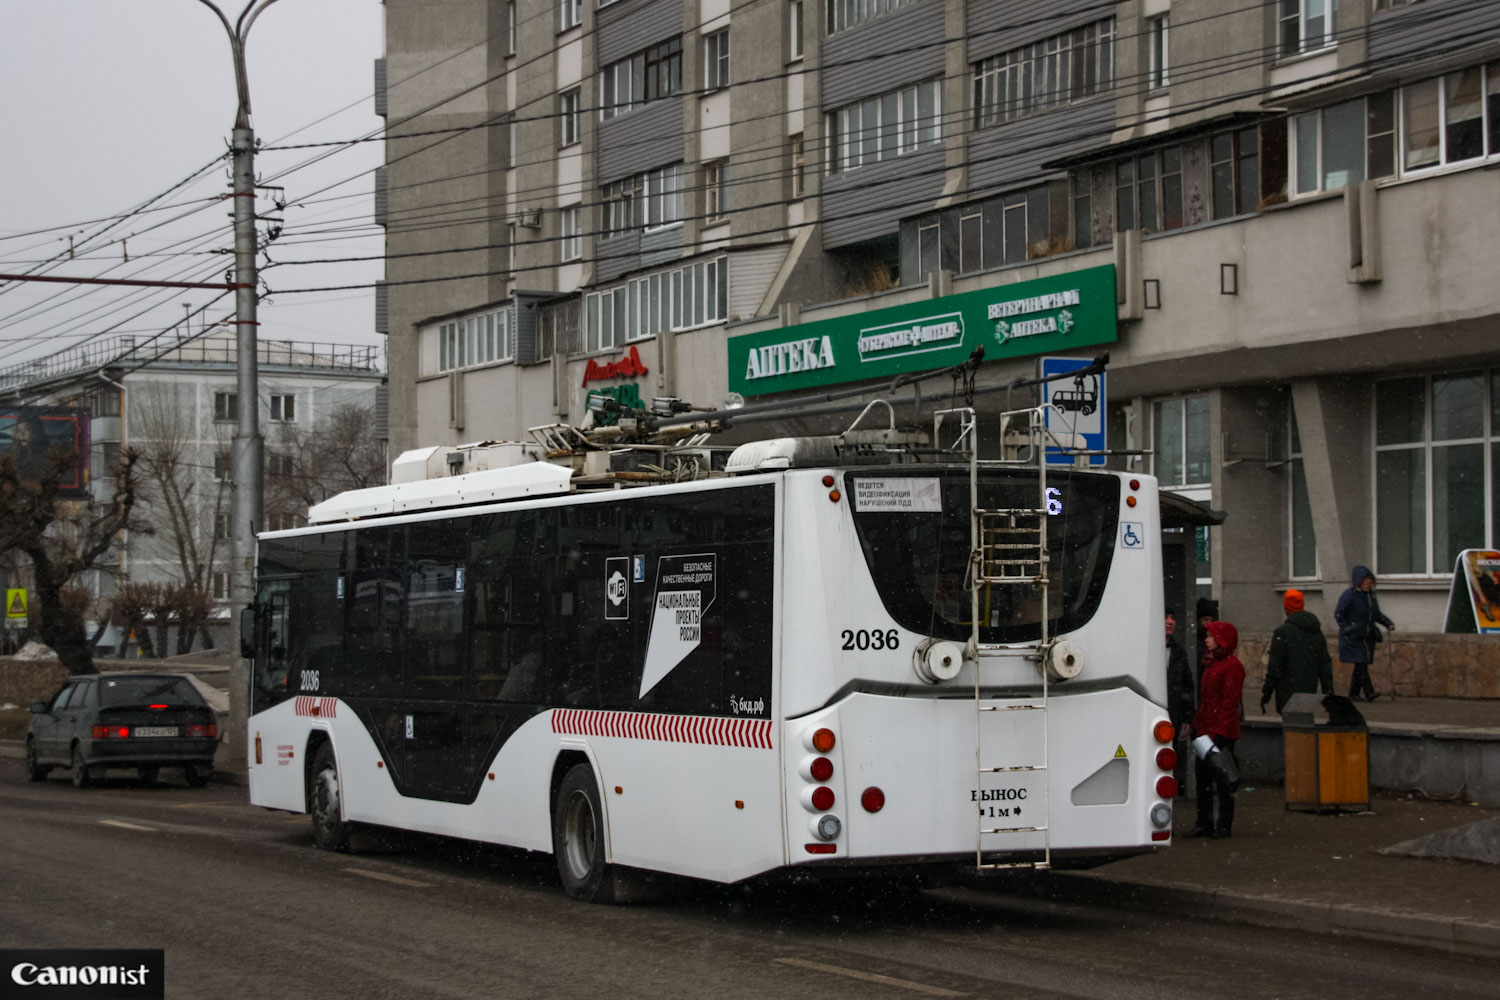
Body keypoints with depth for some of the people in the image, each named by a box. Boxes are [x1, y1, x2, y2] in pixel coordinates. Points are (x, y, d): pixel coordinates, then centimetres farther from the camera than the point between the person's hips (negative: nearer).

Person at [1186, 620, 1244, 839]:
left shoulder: (1232, 665, -11)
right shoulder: (1212, 664, 18)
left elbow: (1230, 702, -16)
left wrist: (1218, 730, -21)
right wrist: (1197, 724, 16)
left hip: (1223, 732, -9)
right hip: (1206, 730, 9)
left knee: (1222, 778, -3)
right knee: (1203, 776, 9)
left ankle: (1224, 825, 4)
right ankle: (1204, 824, 15)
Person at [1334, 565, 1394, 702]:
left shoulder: (1370, 595, 13)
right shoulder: (1350, 595, -10)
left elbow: (1377, 614, 23)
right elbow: (1338, 614, -11)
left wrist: (1388, 623, 9)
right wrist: (1346, 628, -17)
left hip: (1367, 637, 7)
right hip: (1353, 638, -7)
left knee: (1361, 665, 5)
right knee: (1361, 664, -15)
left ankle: (1354, 693, 12)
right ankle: (1369, 692, -21)